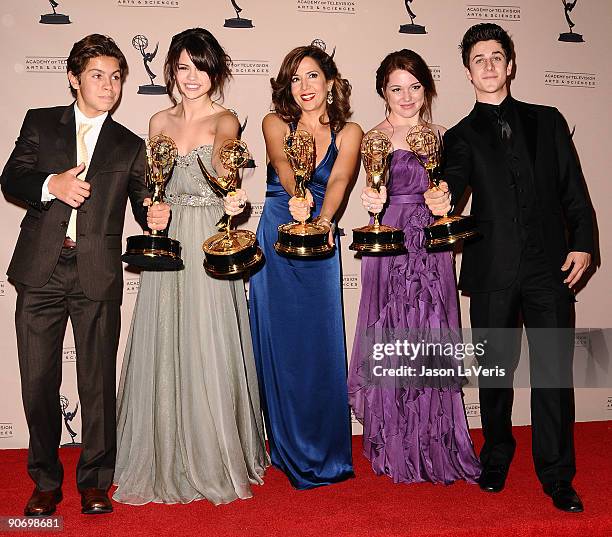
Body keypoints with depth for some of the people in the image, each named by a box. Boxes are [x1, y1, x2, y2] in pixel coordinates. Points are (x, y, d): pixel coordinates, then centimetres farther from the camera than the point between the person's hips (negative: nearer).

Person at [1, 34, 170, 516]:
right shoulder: (40, 123, 13)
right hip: (41, 271, 1)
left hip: (97, 276, 0)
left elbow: (142, 204, 9)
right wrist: (51, 185, -14)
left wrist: (155, 215, -15)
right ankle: (46, 481, 23)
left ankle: (95, 481, 19)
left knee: (98, 382, 3)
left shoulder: (130, 145, 13)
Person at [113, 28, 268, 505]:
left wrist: (230, 192, -45)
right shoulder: (160, 122, 12)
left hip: (210, 245, -4)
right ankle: (166, 461, 21)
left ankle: (216, 459, 16)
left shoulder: (225, 120, -1)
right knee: (164, 352, 6)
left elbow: (221, 155, -25)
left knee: (209, 350, -1)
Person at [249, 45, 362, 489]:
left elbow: (339, 180, -13)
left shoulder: (348, 133, 6)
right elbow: (282, 163, -17)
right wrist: (297, 196, -39)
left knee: (322, 348, -1)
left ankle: (324, 452, 16)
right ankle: (289, 450, 21)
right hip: (275, 243, 0)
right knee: (279, 347, 4)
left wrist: (323, 219, -34)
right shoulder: (276, 123, 6)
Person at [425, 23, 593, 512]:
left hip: (550, 265, 0)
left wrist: (583, 243, 0)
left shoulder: (547, 120, 14)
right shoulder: (461, 136, 10)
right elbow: (456, 176, -12)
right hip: (493, 270, 0)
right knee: (496, 368, 10)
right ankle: (497, 457, 30)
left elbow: (574, 189, 11)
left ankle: (557, 477, 12)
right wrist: (443, 199, -35)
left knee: (554, 371, -1)